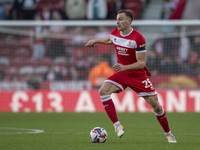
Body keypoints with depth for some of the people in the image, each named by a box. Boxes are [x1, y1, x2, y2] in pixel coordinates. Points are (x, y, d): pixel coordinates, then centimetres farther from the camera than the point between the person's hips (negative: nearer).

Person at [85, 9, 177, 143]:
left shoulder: (138, 38, -21)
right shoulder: (115, 33, -3)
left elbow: (141, 63, -22)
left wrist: (125, 67, -35)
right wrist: (96, 41, 16)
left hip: (138, 75, -4)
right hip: (121, 74, 5)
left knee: (155, 105, -5)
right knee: (103, 90, -23)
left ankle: (168, 134, 18)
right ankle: (117, 126, -22)